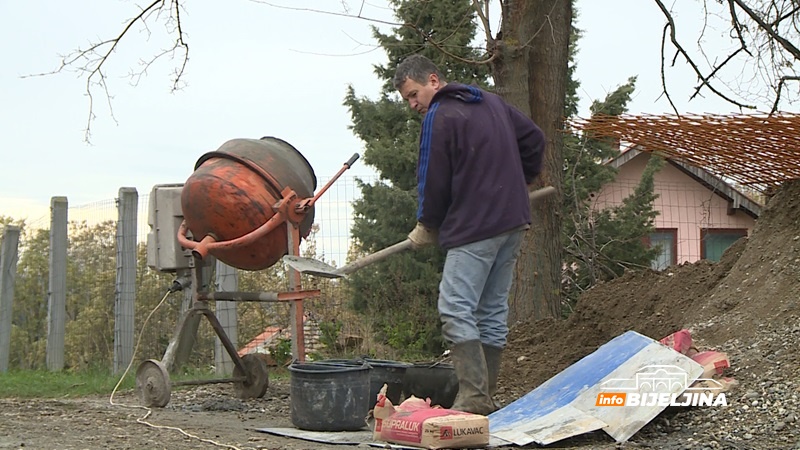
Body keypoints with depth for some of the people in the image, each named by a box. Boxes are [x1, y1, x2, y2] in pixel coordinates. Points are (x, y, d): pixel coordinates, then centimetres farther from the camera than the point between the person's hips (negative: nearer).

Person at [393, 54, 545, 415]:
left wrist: (426, 227, 8)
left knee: (456, 311, -10)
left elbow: (433, 181, -7)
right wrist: (517, 185, 30)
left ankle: (474, 397, -17)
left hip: (474, 228, -9)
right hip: (514, 222, 9)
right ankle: (487, 396, 15)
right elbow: (534, 138, 25)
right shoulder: (492, 102, 18)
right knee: (493, 313, 11)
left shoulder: (439, 117, -8)